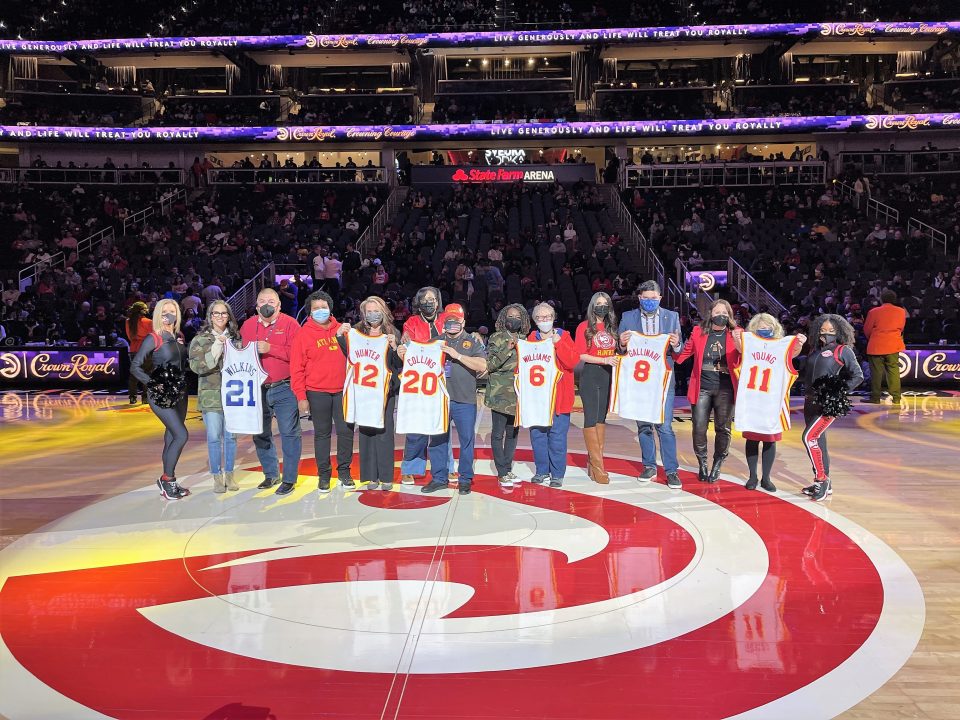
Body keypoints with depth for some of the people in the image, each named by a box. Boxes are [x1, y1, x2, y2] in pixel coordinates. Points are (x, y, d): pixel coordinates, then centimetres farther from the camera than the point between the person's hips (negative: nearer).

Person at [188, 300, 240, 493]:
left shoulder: (236, 338, 8)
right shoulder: (200, 339, 2)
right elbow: (195, 366, -8)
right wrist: (214, 352, -18)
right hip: (211, 394, -2)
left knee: (231, 435, 6)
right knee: (214, 436, -2)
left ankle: (229, 475, 19)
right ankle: (217, 477, 10)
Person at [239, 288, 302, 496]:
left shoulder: (290, 324, -3)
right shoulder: (248, 326, 11)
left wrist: (270, 349, -20)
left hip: (284, 388, -5)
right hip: (257, 389, 5)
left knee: (289, 433, -2)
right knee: (260, 435, 12)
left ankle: (289, 479, 7)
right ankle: (271, 474, 28)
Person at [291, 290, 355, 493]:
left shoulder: (341, 330, 6)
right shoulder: (304, 334, -2)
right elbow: (296, 368, -4)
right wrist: (301, 397, -8)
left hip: (342, 391, 2)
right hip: (317, 393, -2)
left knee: (346, 431, 4)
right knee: (322, 434, 7)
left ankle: (344, 472, 18)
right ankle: (323, 475, 17)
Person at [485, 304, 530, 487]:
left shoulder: (524, 340, 11)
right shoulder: (496, 338, -2)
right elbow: (489, 364, -12)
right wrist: (508, 350, -21)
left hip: (518, 394, 5)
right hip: (500, 394, -5)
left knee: (513, 432, 11)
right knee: (498, 433, 0)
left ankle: (508, 468, 22)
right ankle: (502, 473, 7)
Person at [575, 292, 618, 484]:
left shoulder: (611, 327, 13)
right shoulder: (584, 327, -2)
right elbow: (581, 355, -9)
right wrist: (604, 360, -18)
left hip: (608, 375, 6)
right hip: (590, 375, -6)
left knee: (601, 418, 8)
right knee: (591, 418, -6)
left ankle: (594, 462, 16)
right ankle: (597, 466, -4)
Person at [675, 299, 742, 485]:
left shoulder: (736, 333, 4)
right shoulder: (699, 331, 7)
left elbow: (740, 361, -6)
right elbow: (683, 354, 11)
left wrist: (739, 344, -22)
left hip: (725, 389, -1)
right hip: (702, 388, 1)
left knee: (722, 429, 3)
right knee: (699, 428, -1)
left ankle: (717, 466, 19)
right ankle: (702, 464, 19)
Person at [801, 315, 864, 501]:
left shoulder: (843, 350, -2)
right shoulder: (815, 350, 14)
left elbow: (857, 376, -3)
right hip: (810, 401, 7)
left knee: (809, 437, -18)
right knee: (818, 442, 12)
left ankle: (821, 479, -7)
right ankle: (823, 484, 22)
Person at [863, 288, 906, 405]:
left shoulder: (874, 312, -10)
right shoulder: (901, 311, -1)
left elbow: (866, 330, -1)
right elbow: (901, 328, 10)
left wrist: (871, 339, 19)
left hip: (876, 346, -2)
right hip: (893, 346, 3)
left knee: (876, 372, 4)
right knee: (893, 371, 7)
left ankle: (875, 397, 7)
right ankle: (896, 398, 7)